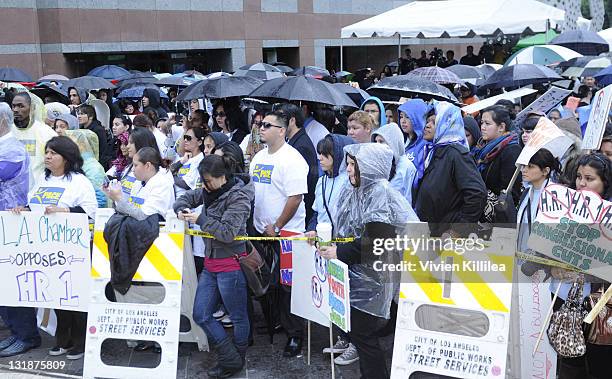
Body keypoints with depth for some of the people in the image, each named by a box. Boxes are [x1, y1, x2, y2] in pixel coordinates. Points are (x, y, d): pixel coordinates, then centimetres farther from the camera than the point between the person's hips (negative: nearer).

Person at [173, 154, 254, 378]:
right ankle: (230, 359, 16)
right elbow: (188, 198, 21)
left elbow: (228, 232, -23)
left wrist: (200, 219, -17)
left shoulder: (238, 197, -15)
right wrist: (182, 210, -1)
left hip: (231, 265, -9)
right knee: (201, 315, 8)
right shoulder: (211, 192, 6)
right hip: (211, 263, 9)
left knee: (238, 317, 8)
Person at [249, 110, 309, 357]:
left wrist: (276, 227, -16)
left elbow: (295, 198, -20)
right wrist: (253, 221, 9)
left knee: (287, 286, -1)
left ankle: (295, 335, 10)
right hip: (260, 230, 8)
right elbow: (250, 188, 19)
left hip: (285, 232, -8)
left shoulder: (292, 159, -15)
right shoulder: (259, 156, 11)